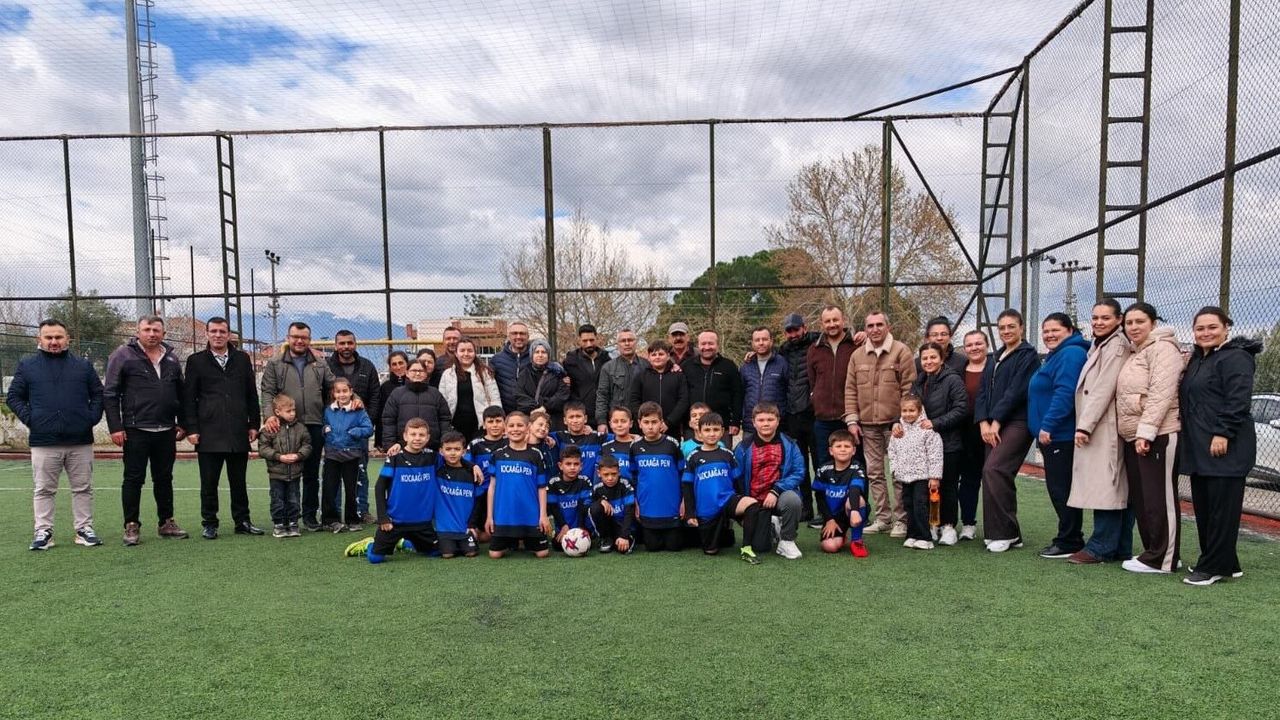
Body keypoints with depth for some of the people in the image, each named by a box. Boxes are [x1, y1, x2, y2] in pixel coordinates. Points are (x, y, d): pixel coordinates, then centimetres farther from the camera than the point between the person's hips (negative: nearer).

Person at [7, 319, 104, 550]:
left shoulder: (83, 365, 10)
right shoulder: (27, 366, 7)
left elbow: (98, 393, 13)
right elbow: (13, 397, 10)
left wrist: (92, 417, 0)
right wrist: (28, 418, -3)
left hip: (81, 441, 1)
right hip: (43, 442, -1)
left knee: (83, 488, 6)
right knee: (43, 489, 5)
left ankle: (84, 529, 14)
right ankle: (43, 531, 13)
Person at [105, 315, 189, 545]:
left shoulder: (171, 358, 12)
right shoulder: (123, 355, -3)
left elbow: (180, 394, 18)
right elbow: (110, 394, -5)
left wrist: (182, 423, 13)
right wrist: (115, 427, -10)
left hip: (166, 431, 5)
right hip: (136, 431, -4)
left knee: (164, 478, 12)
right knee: (134, 479, 2)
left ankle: (167, 523, 21)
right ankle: (131, 526, 11)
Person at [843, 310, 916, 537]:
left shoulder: (901, 352, -2)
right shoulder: (857, 355, 11)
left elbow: (909, 389, -5)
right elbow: (850, 390, 11)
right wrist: (852, 420, 4)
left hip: (894, 423, -4)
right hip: (867, 424, 5)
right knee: (874, 473, 9)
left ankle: (901, 520, 8)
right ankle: (882, 518, 19)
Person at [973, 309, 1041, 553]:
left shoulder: (1028, 355, -2)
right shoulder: (995, 358, 20)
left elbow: (1016, 391, -12)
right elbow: (983, 391, 12)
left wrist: (996, 421, -13)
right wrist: (984, 422, -2)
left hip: (1016, 423, -7)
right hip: (993, 425, 8)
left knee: (993, 470, -20)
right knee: (1000, 477, 6)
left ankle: (1004, 532, -10)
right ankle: (1009, 535, 14)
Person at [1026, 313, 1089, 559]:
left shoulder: (1071, 354, -13)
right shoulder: (1056, 355, 21)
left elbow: (1064, 393, -24)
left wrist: (1047, 425, -24)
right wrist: (1043, 429, 23)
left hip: (1061, 435, -11)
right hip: (1052, 435, 11)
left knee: (1061, 488, -5)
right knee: (1058, 488, 14)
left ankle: (1070, 543, 3)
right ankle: (1067, 539, 22)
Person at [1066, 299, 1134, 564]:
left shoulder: (1116, 346, -8)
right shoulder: (1099, 345, 20)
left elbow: (1104, 389, -15)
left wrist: (1084, 425, -17)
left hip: (1107, 428, -9)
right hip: (1097, 429, 9)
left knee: (1105, 485, -7)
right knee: (1118, 488, 10)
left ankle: (1101, 547, -5)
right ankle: (1120, 548, 15)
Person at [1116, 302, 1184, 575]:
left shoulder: (1162, 348, -8)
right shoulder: (1134, 354, 20)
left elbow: (1161, 394, -18)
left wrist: (1145, 430, -22)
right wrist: (1134, 433, 14)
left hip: (1157, 436, -9)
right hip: (1133, 437, 9)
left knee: (1159, 499, -6)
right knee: (1139, 499, 12)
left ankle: (1162, 559, -1)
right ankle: (1152, 552, 21)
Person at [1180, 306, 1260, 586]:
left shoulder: (1235, 358, -9)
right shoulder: (1197, 359, 19)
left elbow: (1238, 400, -18)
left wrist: (1223, 433, -22)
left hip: (1225, 447, -9)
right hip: (1198, 447, 9)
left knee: (1222, 507, -4)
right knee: (1202, 507, 12)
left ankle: (1213, 567, 1)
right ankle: (1226, 564, 23)